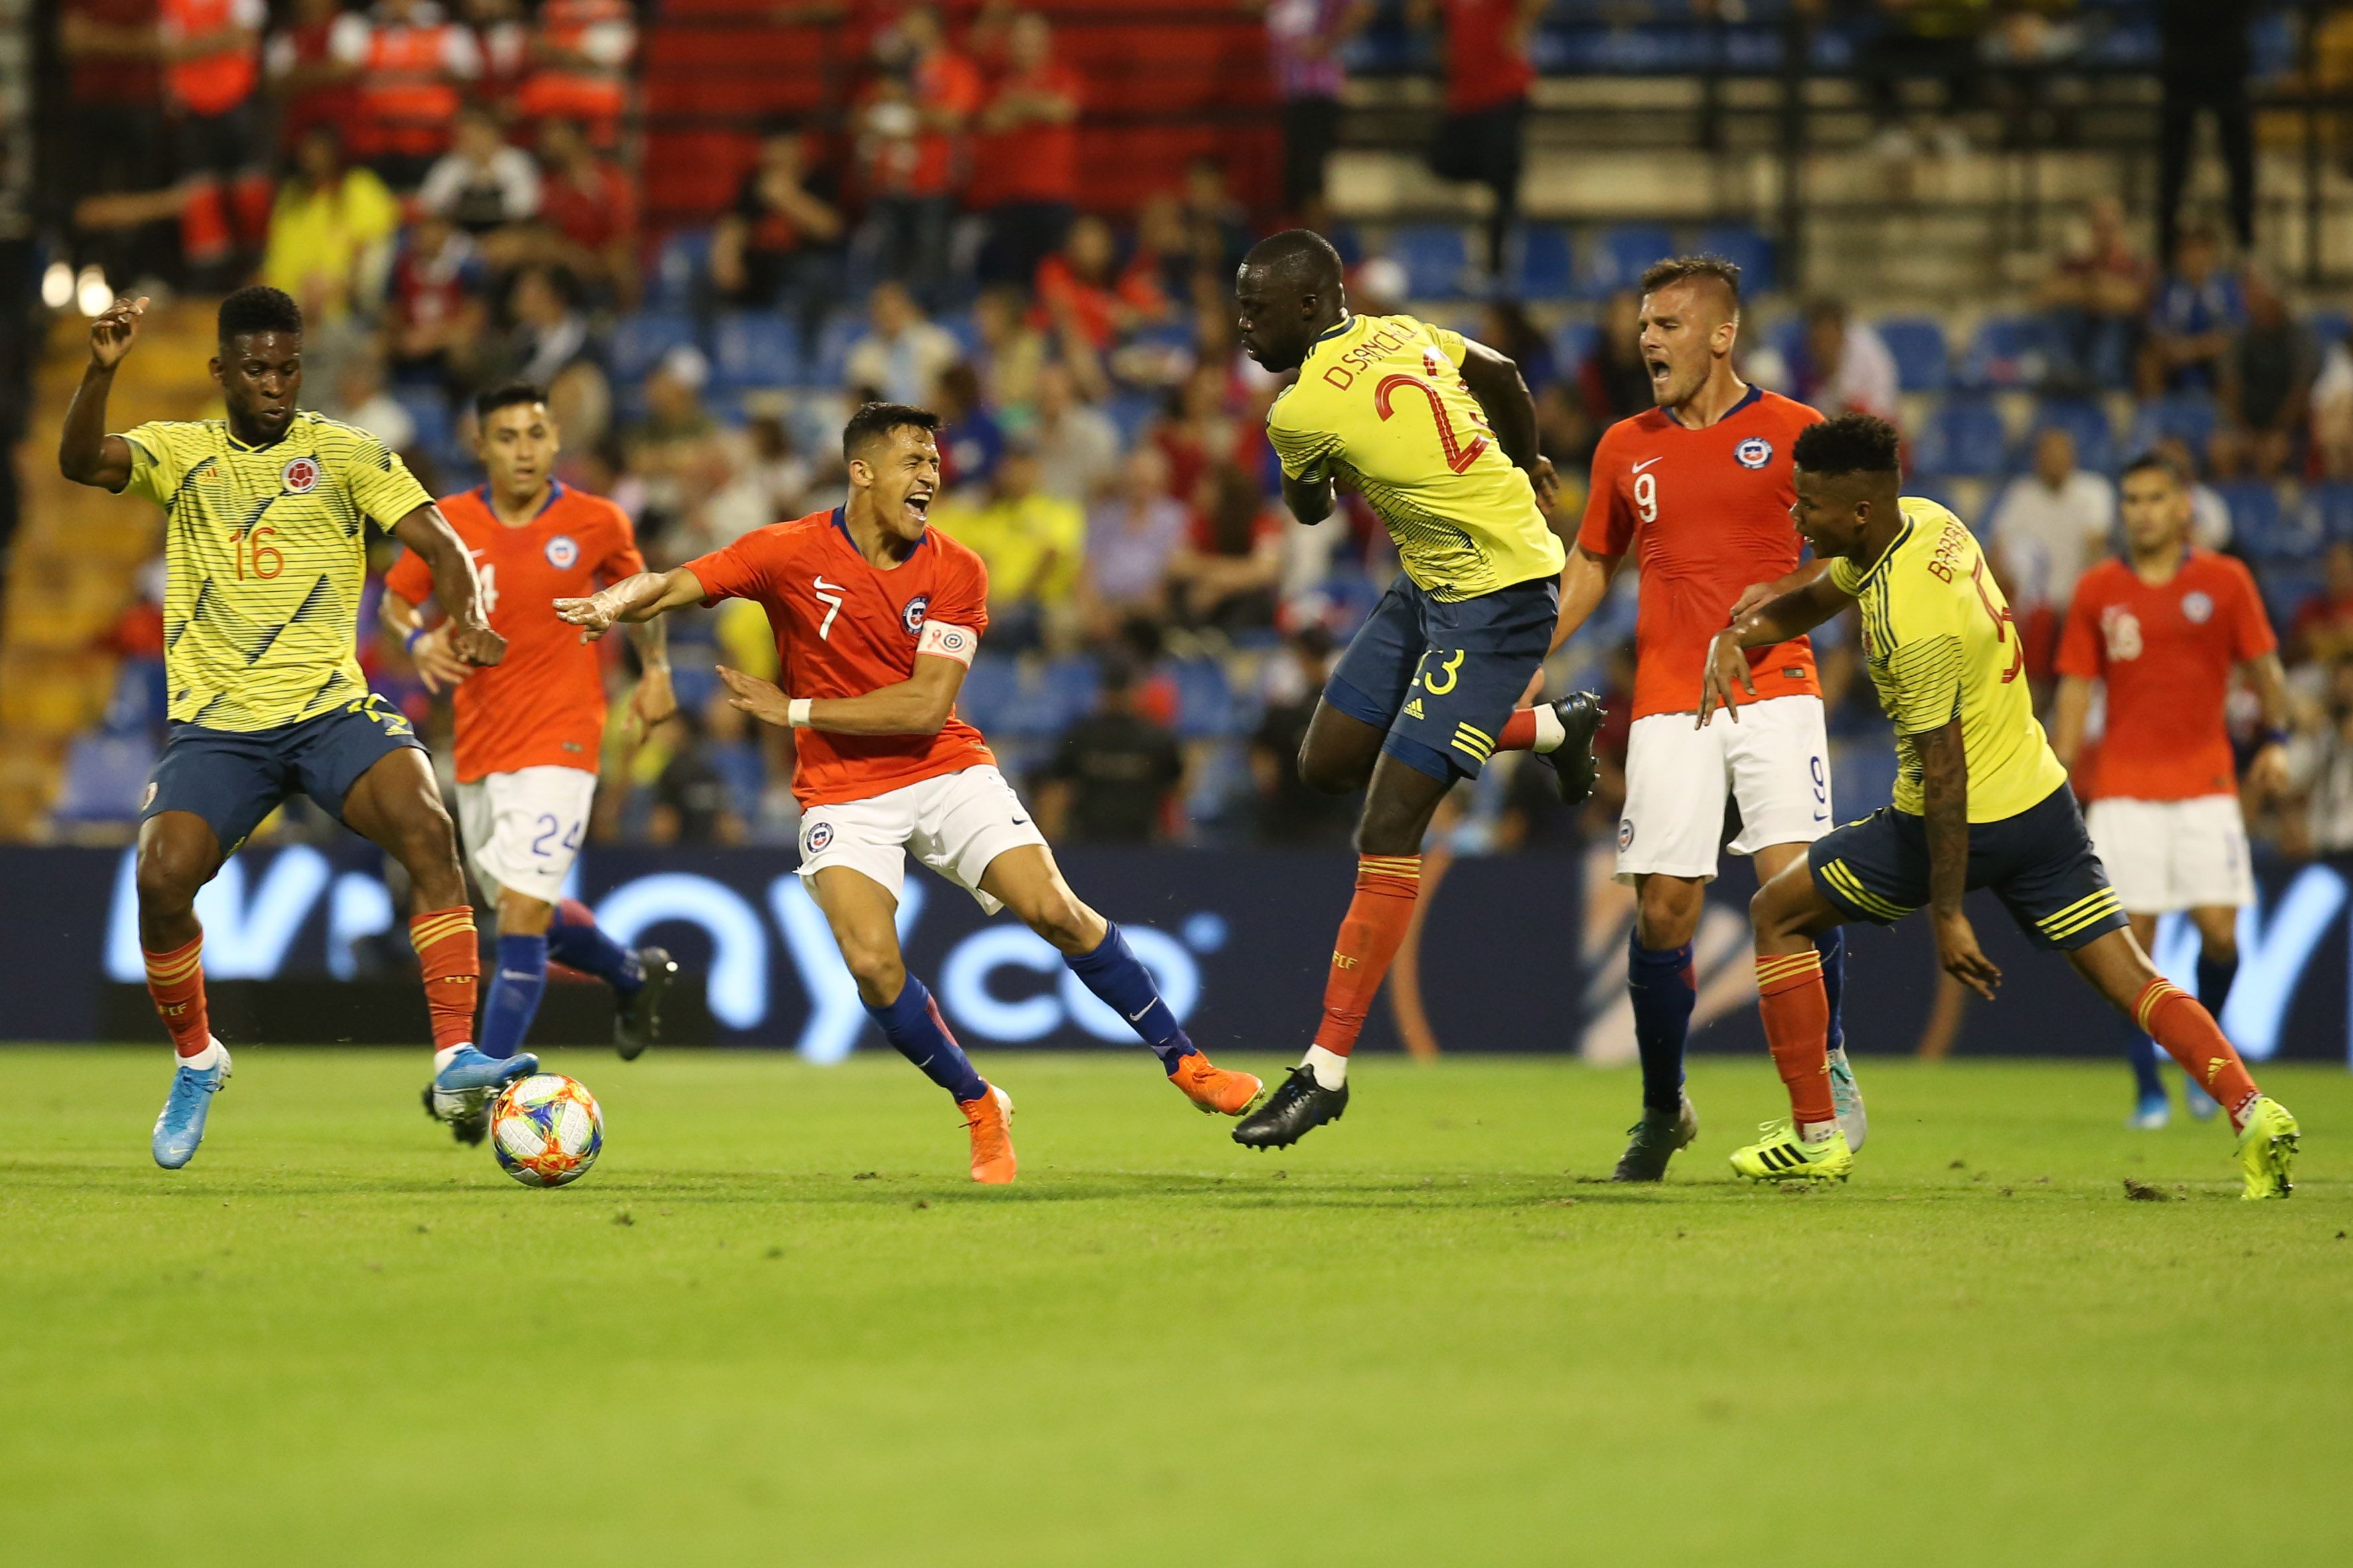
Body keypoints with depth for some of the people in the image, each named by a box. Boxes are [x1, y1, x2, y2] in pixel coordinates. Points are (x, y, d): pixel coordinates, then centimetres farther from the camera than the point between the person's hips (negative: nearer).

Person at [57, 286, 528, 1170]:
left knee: (425, 826, -28)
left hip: (330, 708, -1)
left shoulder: (346, 454, 6)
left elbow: (437, 543, -2)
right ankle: (196, 1061, 8)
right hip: (215, 724, 1)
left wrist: (467, 617, -23)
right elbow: (80, 462, -9)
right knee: (162, 876, -21)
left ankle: (455, 1059, -29)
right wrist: (101, 371, -27)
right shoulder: (181, 452, 8)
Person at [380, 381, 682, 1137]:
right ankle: (634, 974, 45)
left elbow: (638, 589, 16)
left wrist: (655, 668, 9)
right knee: (526, 916, 15)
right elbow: (395, 599, 10)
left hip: (559, 745, -4)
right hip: (477, 751, 4)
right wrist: (420, 640, -10)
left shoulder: (596, 523, -4)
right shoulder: (449, 524, -2)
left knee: (523, 912, -16)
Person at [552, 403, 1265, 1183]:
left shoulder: (956, 571, -7)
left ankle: (1185, 1064, 1)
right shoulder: (790, 553, -8)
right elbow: (671, 585, -12)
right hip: (842, 791, -1)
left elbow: (925, 708, -14)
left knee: (1055, 909, -14)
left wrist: (794, 711, -17)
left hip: (947, 771, 1)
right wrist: (614, 602, -36)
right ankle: (981, 1110, 3)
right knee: (873, 965, -20)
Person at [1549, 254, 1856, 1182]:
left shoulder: (1792, 432, 2)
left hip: (1774, 692, -2)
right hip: (1668, 705, 3)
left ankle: (1828, 1067, 6)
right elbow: (1592, 565, 23)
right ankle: (1662, 1112, 13)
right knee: (1663, 909, -4)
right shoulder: (1627, 448, 12)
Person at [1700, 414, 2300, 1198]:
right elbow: (1816, 598, 19)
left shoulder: (1912, 621, -27)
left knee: (1777, 914, 7)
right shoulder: (1922, 520, 0)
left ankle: (1816, 1136, 9)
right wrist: (1735, 636, 0)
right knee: (2127, 976, 5)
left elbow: (1944, 773, -25)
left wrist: (1947, 914, -22)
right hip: (2041, 800, 8)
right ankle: (2252, 1111, -14)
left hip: (1968, 820, -8)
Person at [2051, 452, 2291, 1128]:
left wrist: (2276, 741, -6)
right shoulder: (2097, 591, 5)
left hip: (2205, 783, 0)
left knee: (2219, 932, -9)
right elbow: (2075, 691, 8)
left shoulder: (2224, 580, 3)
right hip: (2124, 787, 1)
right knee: (2132, 938, -6)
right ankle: (2148, 1086, 2)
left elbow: (2264, 667, 8)